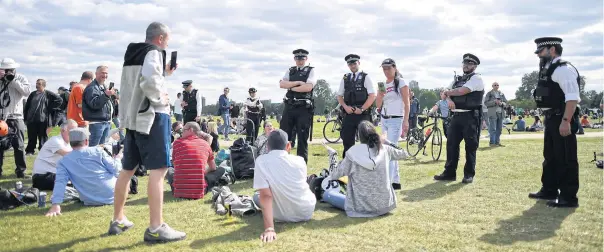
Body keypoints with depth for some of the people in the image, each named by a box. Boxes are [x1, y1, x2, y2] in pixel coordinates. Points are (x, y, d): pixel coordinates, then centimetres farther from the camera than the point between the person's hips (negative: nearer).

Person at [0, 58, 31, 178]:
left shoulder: (21, 78, 3)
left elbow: (26, 91, -15)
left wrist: (13, 80, -18)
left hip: (16, 117, -2)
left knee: (18, 145, 4)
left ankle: (20, 170, 13)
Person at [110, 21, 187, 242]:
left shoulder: (132, 53, 19)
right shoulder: (154, 52, -8)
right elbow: (149, 82, -25)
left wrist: (164, 74, 22)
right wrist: (160, 99, -11)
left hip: (132, 116, 9)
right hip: (151, 116, -9)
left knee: (128, 169, 15)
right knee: (158, 170, -10)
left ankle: (118, 220, 24)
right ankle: (155, 228, -12)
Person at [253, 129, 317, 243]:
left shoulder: (261, 162, -16)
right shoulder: (299, 161, -7)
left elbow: (265, 196, -25)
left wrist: (269, 228, -29)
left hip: (282, 216, -3)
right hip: (307, 212, 3)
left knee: (256, 196, 26)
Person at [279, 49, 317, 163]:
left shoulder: (311, 71, 3)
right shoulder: (290, 71, 14)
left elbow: (308, 87, -14)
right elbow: (282, 84, -1)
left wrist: (291, 87, -5)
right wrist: (297, 83, -11)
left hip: (304, 108, -3)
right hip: (289, 107, 4)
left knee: (302, 138, 2)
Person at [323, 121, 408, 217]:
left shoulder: (353, 152, -13)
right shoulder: (384, 149, -3)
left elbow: (339, 172, -2)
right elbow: (403, 154, 17)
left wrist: (329, 177, 21)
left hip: (362, 207, -4)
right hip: (385, 205, 4)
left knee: (326, 194, 15)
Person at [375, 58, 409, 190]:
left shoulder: (401, 82, -5)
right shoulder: (382, 84, 12)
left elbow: (406, 103, -8)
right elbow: (378, 105, 10)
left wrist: (406, 121, -15)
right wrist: (380, 96, -10)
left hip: (396, 120, -6)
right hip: (384, 120, 6)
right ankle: (396, 181, 16)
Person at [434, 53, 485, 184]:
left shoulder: (476, 78, -4)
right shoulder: (458, 79, 19)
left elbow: (461, 91, -16)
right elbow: (448, 94, 13)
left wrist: (448, 92, 1)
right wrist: (449, 99, -11)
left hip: (470, 116, -7)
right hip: (456, 115, 7)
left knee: (470, 146, 0)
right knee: (451, 143, 5)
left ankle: (469, 174, 8)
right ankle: (449, 172, 12)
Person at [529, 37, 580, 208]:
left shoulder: (564, 69, -15)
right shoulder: (548, 69, 15)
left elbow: (573, 98, -22)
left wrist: (566, 121, -26)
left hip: (562, 120, -10)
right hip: (551, 119, 10)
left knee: (565, 159, -3)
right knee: (550, 157, 18)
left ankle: (568, 197, 5)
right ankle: (549, 190, 30)